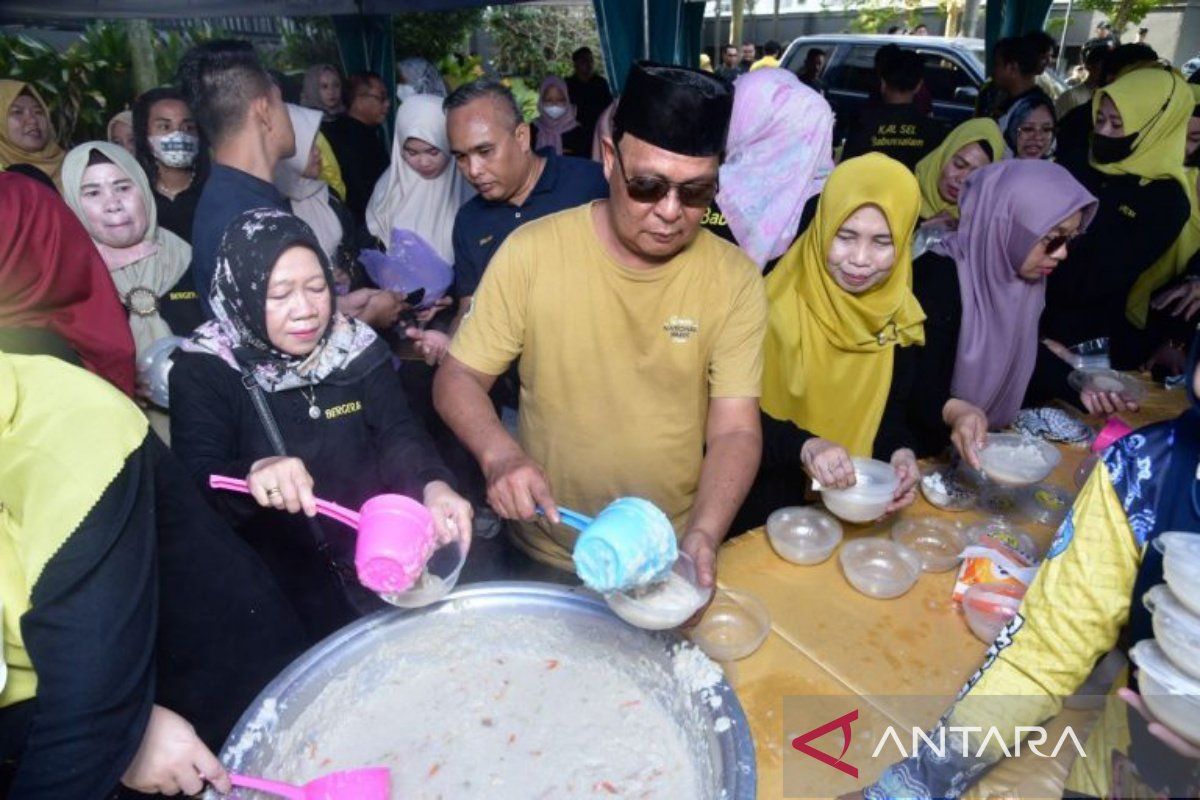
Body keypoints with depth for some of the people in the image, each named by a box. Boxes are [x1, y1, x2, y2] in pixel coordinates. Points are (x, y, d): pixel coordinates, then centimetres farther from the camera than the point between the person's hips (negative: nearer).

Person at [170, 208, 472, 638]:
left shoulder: (355, 345, 3)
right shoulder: (203, 370, -5)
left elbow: (397, 434, -6)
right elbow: (198, 479, -15)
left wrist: (434, 486, -28)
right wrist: (254, 474, -39)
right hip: (281, 569, -3)